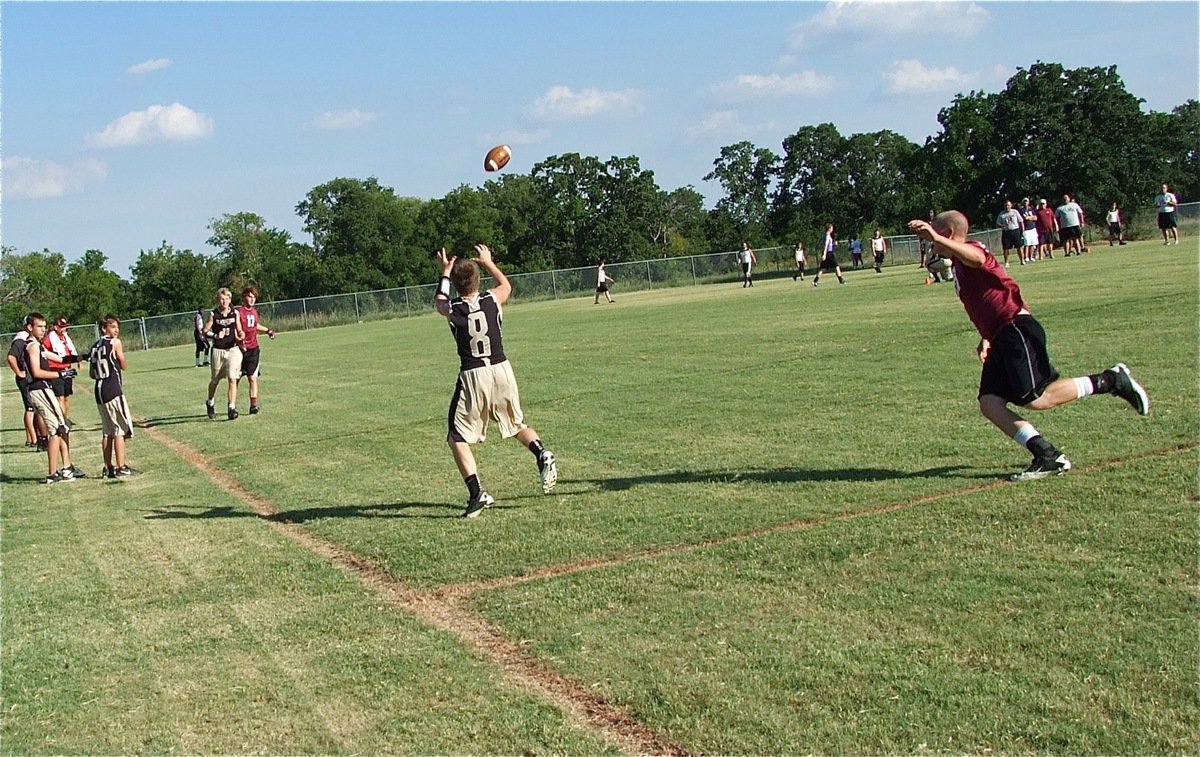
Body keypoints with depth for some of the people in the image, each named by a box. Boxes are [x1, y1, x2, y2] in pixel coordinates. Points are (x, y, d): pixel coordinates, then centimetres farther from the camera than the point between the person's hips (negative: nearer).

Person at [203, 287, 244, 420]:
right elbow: (204, 331, -2)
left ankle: (232, 408, -9)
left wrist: (241, 335, -12)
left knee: (232, 378, -12)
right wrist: (215, 336, -19)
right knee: (215, 380, 12)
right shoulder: (213, 314, -4)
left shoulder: (235, 313, 2)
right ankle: (210, 403, 38)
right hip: (217, 350, 0)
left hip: (233, 350, 0)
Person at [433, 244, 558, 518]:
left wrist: (445, 274, 34)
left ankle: (477, 493, -8)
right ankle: (541, 453, -6)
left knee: (458, 438, 7)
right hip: (502, 371, 3)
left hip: (472, 376, -3)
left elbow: (439, 300, 21)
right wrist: (488, 262, 37)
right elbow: (506, 285, 24)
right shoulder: (493, 300, -2)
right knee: (517, 425, 24)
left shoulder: (452, 310, -6)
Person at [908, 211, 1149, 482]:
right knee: (989, 403, -5)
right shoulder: (960, 263, 25)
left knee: (1034, 399, -19)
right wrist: (986, 338, 23)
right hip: (1002, 338, 10)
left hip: (1017, 329, -10)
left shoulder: (970, 250, -5)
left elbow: (977, 257, -33)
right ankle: (1048, 457, -9)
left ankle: (1108, 380, -5)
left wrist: (936, 239, -43)